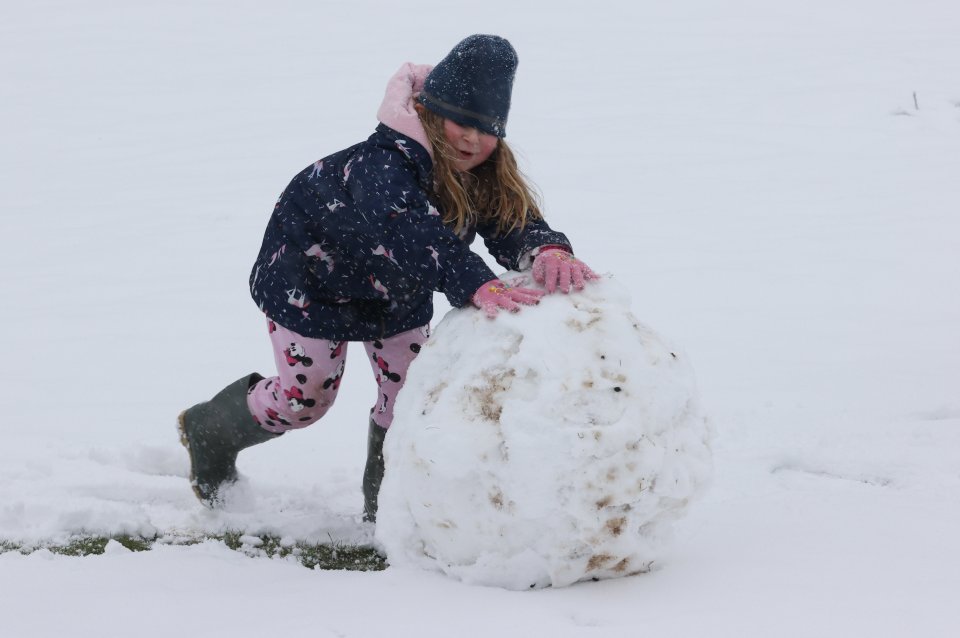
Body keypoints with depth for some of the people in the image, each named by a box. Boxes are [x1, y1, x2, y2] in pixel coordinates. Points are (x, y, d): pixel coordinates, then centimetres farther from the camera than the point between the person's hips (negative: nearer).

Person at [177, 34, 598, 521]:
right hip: (311, 276, -6)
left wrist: (548, 249, -56)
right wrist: (477, 286, -75)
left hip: (397, 292, 6)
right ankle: (209, 430, 32)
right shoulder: (385, 163, -42)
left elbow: (515, 224, -30)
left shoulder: (484, 173, -19)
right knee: (304, 398, 4)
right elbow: (408, 234, -60)